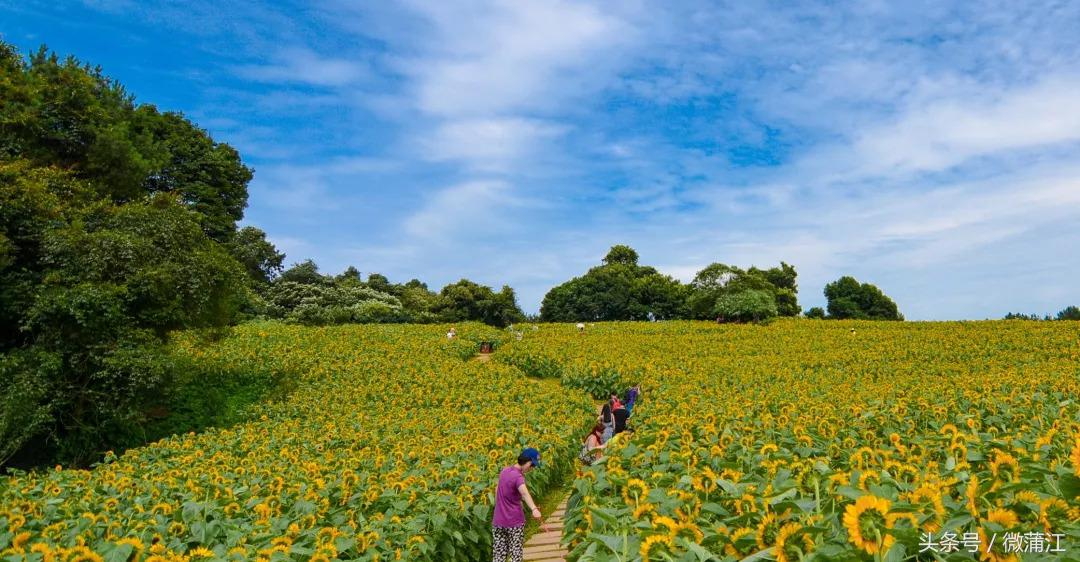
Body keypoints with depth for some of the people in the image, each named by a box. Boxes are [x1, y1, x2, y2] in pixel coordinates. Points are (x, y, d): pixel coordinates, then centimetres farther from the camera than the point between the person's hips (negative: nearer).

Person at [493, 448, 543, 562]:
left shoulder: (504, 471, 6)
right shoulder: (518, 477, -20)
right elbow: (525, 493, -40)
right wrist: (534, 509, -56)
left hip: (497, 522, 7)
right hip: (515, 522, -7)